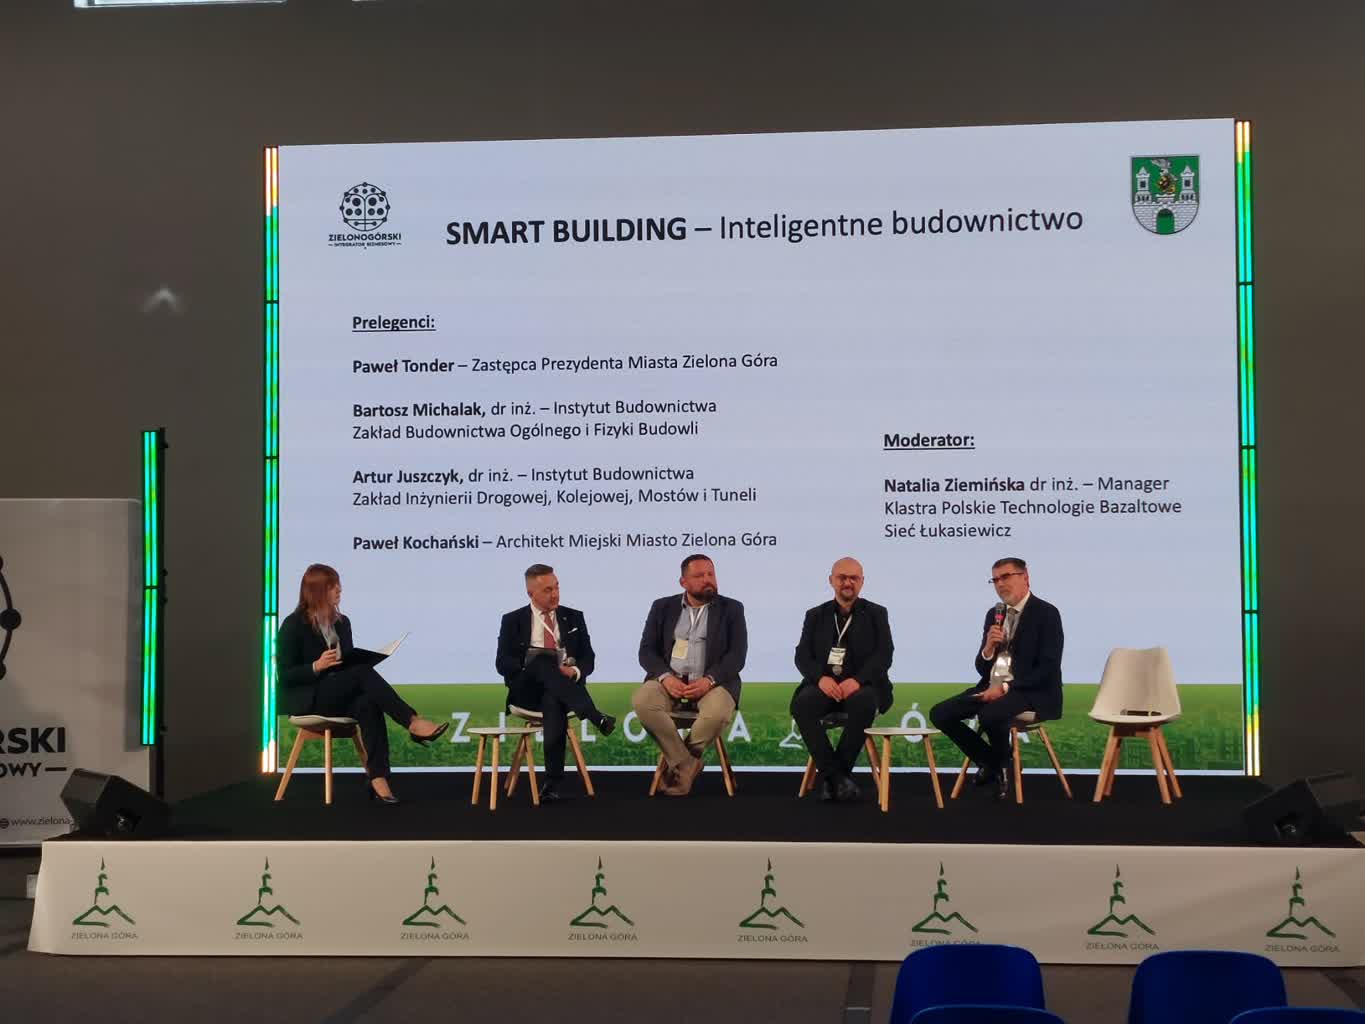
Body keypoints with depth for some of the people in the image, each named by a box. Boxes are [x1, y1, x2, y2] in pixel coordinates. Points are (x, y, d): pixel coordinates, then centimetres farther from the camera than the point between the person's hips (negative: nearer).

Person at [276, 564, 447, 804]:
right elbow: (285, 676, -9)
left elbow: (351, 664, 17)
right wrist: (317, 667, -23)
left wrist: (363, 660, -6)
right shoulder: (293, 625, -5)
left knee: (368, 704, -32)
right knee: (363, 672, -30)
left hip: (340, 698, 5)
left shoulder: (342, 622, 13)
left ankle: (378, 779, -41)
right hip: (307, 700, -5)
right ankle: (413, 723, -33)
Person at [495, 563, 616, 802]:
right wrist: (534, 666, -17)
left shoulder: (574, 618, 15)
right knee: (543, 659, -33)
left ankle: (553, 782, -37)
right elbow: (503, 664, -1)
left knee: (553, 702, -37)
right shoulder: (513, 621, 10)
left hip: (561, 690, 1)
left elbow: (588, 659, 9)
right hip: (527, 690, -1)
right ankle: (595, 718, -45)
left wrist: (574, 671, -14)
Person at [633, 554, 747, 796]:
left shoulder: (731, 609, 8)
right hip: (670, 681, 2)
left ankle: (679, 764, -10)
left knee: (718, 711, -36)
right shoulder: (662, 607, 12)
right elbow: (646, 651, 6)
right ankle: (686, 764, -17)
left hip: (712, 683, -1)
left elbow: (737, 655, -2)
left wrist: (709, 680, -19)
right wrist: (665, 677, -15)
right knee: (642, 702, -31)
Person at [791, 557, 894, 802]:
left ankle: (836, 773, -23)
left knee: (863, 703, -38)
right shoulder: (816, 615, 16)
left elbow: (884, 655, -2)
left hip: (861, 685, -1)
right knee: (802, 704, -32)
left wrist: (857, 680, -21)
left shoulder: (876, 614, 11)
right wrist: (821, 677, -17)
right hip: (824, 685, 2)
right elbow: (802, 655, 5)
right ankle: (835, 774, -25)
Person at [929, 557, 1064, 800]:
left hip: (1032, 692, -7)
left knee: (990, 714, -36)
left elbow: (1048, 669, -16)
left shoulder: (1047, 613, -8)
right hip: (992, 688, 7)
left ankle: (1000, 765, -4)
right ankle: (989, 761, 8)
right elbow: (982, 669, 12)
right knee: (940, 714, -10)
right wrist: (988, 646, -10)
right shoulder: (994, 614, 13)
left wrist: (1005, 687, -21)